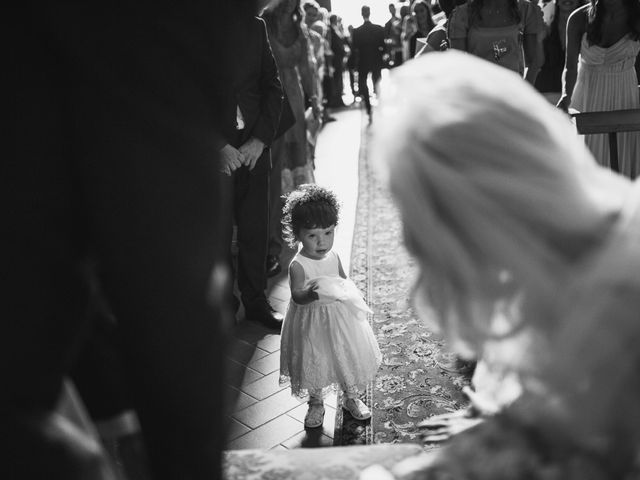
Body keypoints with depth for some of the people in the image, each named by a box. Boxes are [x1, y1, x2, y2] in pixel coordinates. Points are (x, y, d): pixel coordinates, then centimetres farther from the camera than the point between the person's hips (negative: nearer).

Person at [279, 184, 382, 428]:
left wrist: (345, 290, -8)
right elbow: (297, 295, -34)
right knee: (313, 363, 12)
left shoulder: (333, 257, -5)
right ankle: (316, 404, 38)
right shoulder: (298, 265, -22)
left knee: (349, 358, 17)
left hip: (340, 317, 5)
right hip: (311, 321, -4)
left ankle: (351, 398, 42)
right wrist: (311, 293, -53)